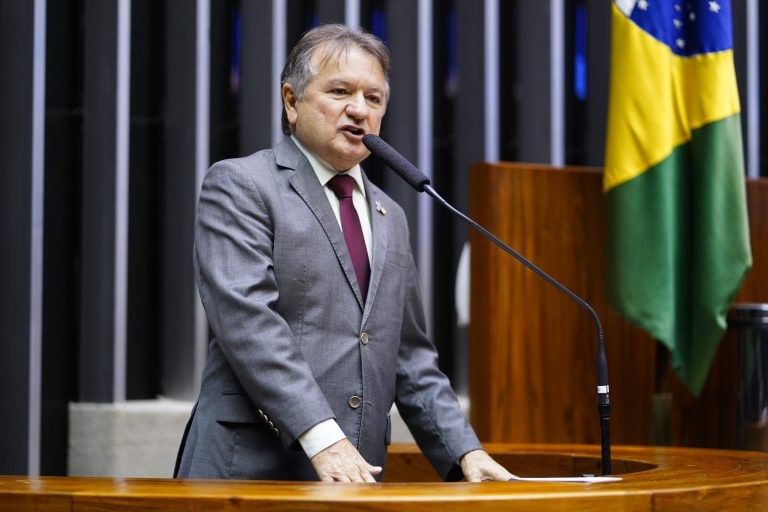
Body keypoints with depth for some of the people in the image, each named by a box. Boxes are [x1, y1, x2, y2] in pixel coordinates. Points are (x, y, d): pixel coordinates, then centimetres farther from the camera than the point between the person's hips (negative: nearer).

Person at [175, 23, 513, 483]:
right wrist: (322, 438, -23)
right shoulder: (239, 185, -1)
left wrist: (465, 452, 6)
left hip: (356, 474, 6)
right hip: (253, 469, -6)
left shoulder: (389, 218, 19)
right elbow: (247, 319, -14)